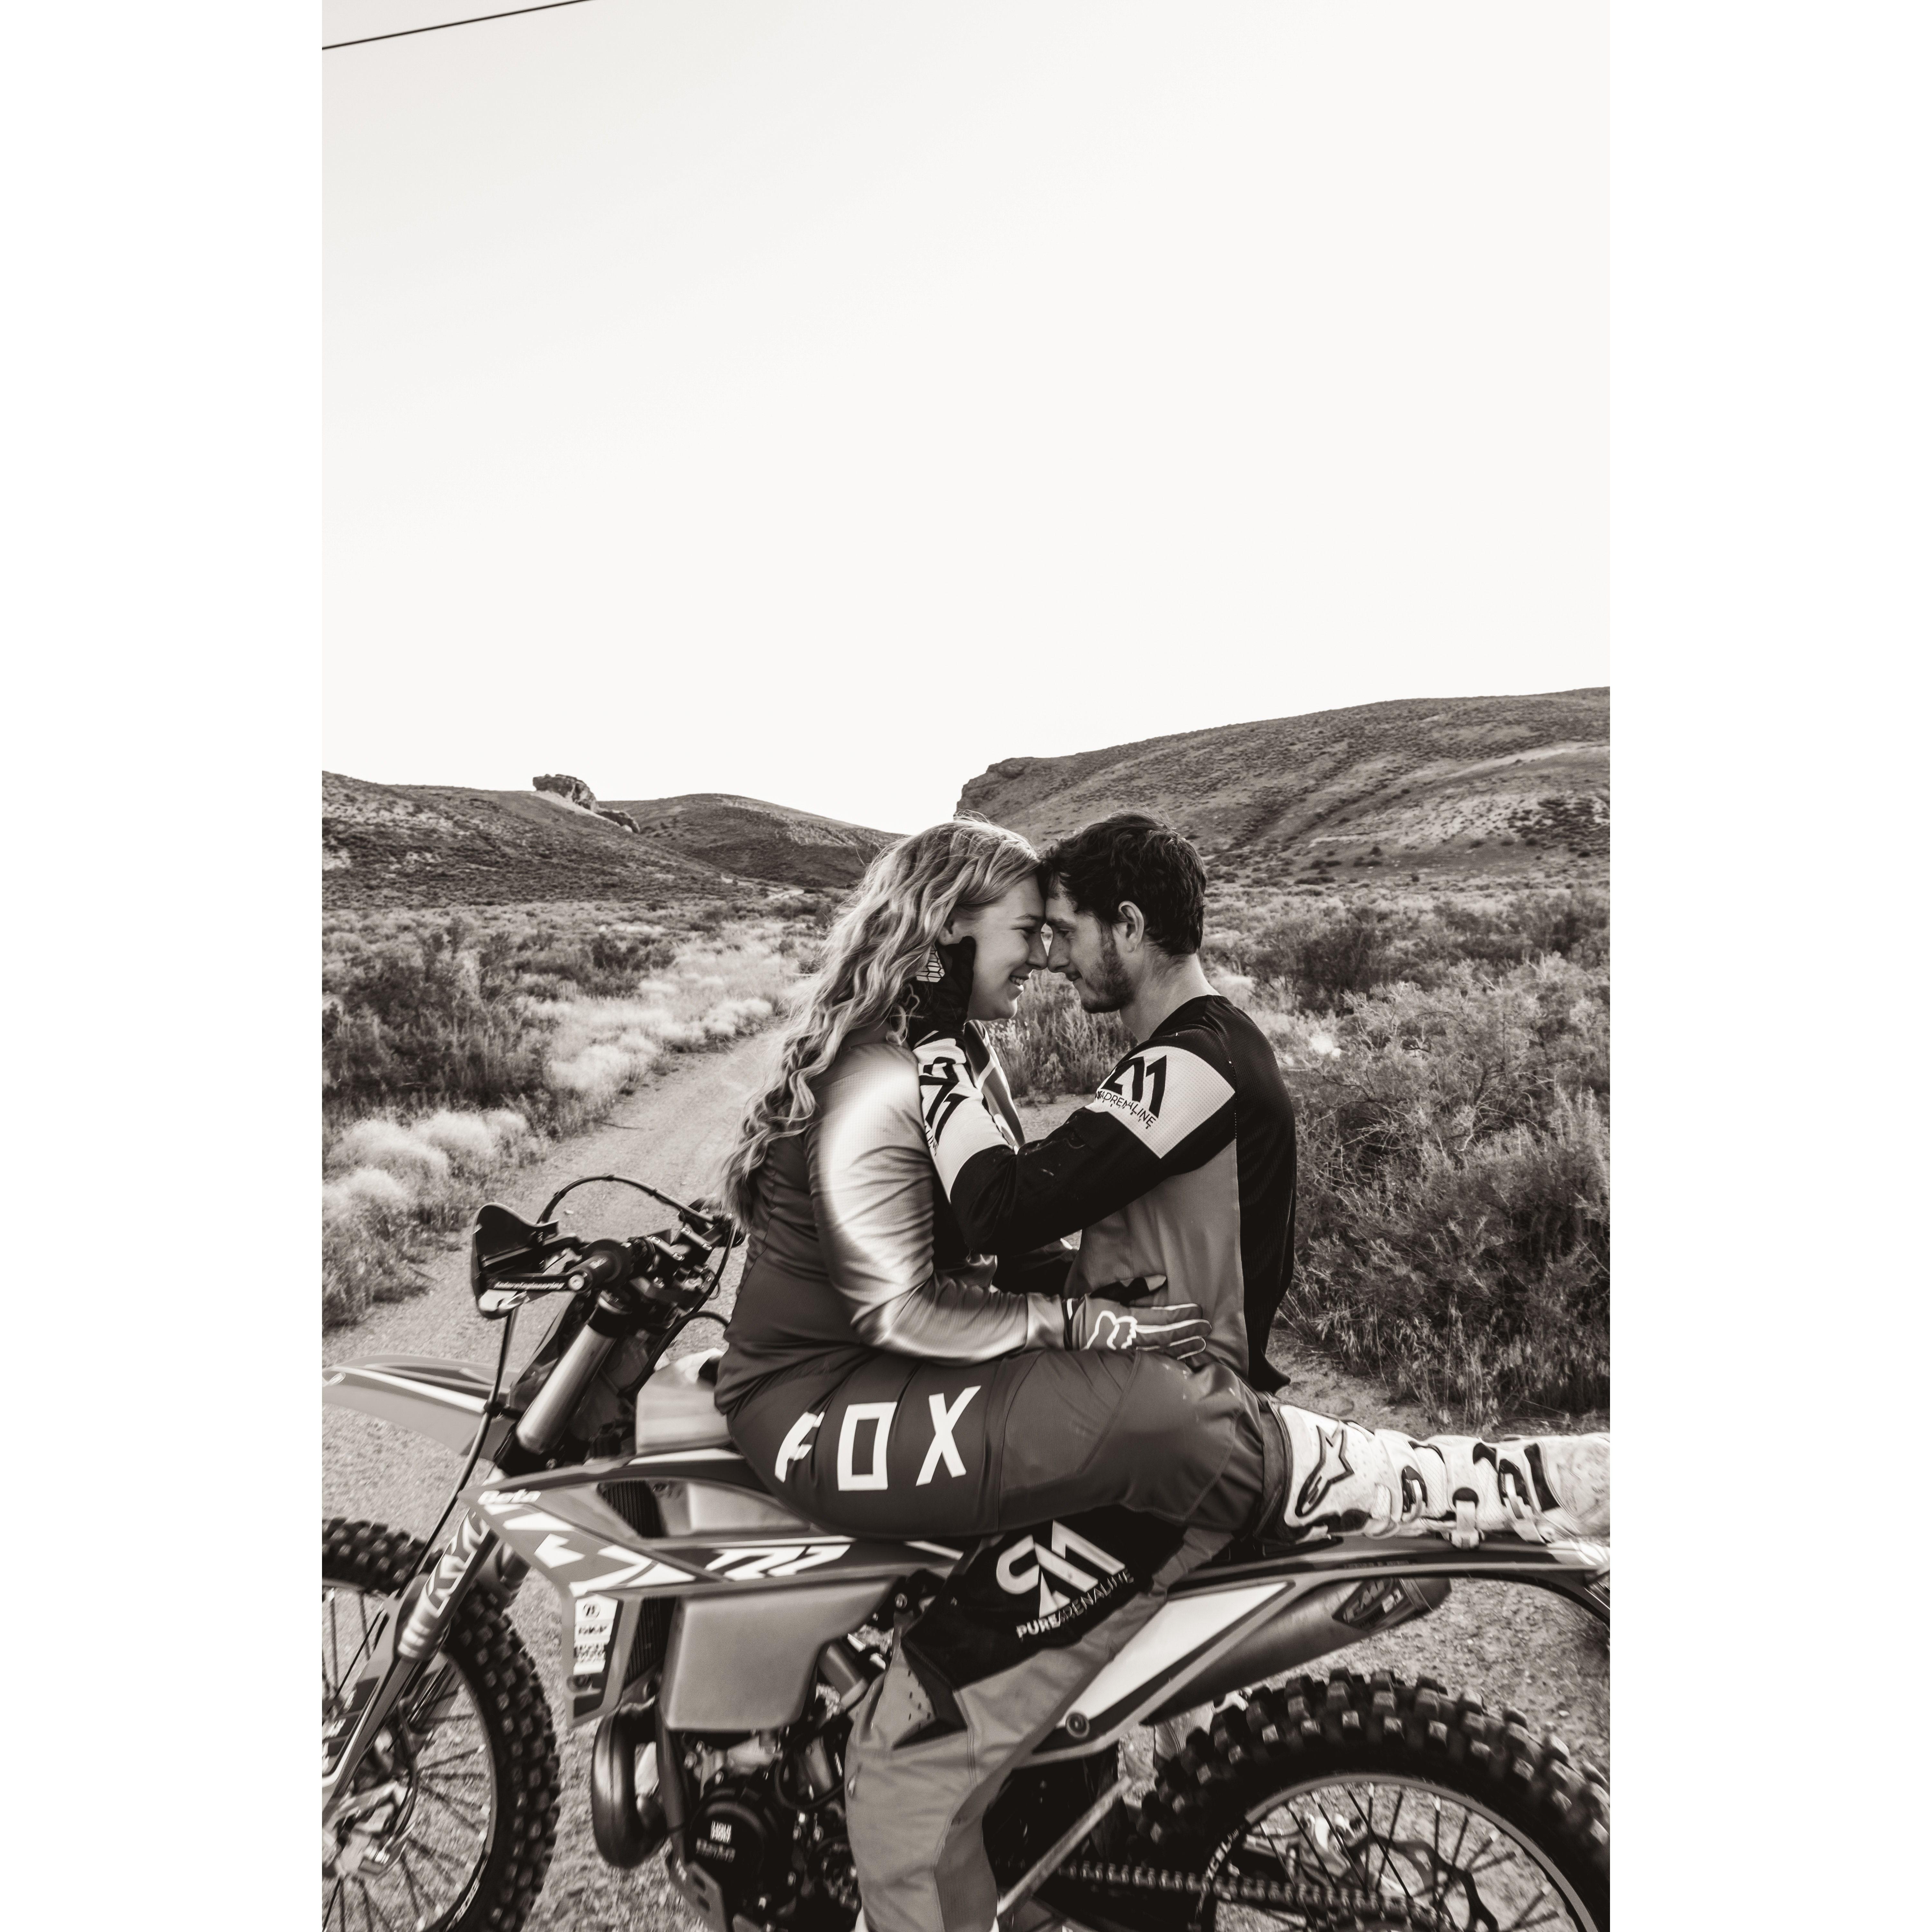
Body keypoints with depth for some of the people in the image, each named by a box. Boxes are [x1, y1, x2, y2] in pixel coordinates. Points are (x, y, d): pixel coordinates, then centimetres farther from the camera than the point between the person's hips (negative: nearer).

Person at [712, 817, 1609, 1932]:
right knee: (1176, 1431, -27)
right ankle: (1530, 1486, -20)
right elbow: (899, 1312, -21)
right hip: (823, 1411, -9)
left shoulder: (963, 1056, 12)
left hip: (907, 1383, 9)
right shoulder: (880, 1086, -18)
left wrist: (1099, 1294, -2)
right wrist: (1084, 1326, -18)